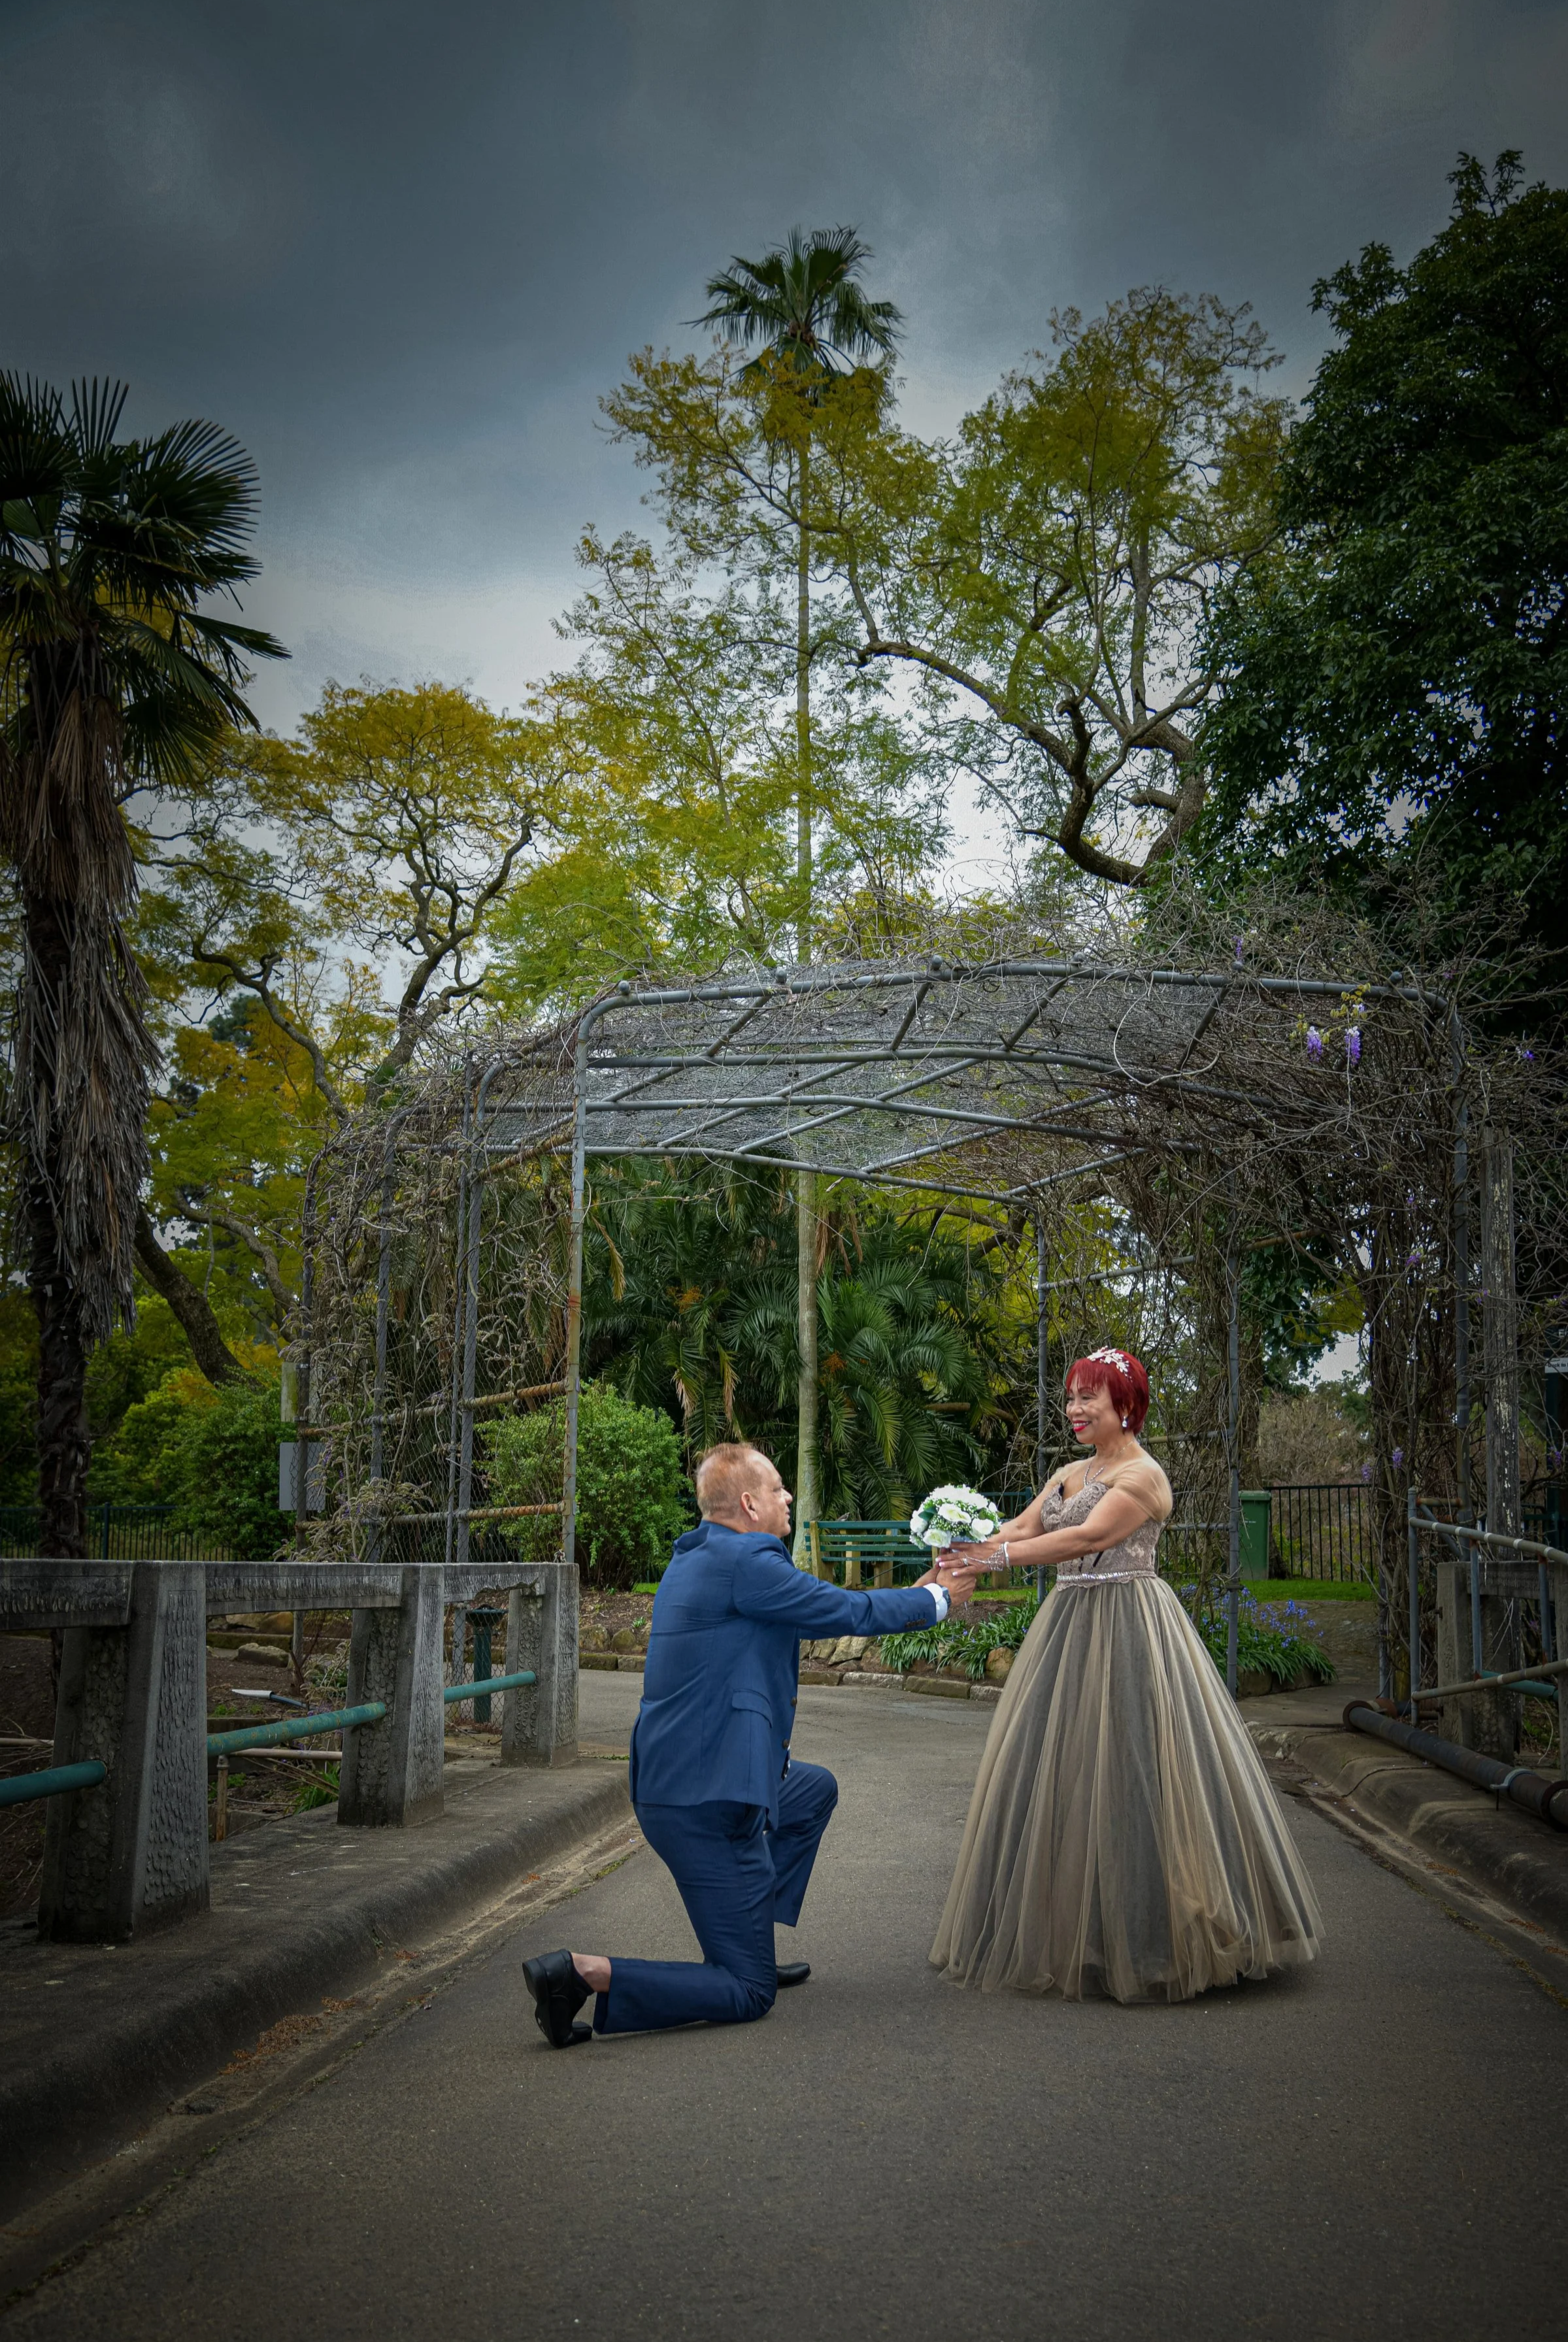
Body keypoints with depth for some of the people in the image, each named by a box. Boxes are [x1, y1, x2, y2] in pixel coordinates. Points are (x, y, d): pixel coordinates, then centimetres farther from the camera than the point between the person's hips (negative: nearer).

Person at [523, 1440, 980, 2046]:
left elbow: (824, 1610, 22)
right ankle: (582, 1973, -10)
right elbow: (851, 1613, -9)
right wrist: (937, 1600, 9)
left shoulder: (694, 1558, 13)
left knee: (818, 1788, 31)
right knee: (747, 1995, 0)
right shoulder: (744, 1560, -17)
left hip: (669, 1784, 10)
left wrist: (917, 1592, 23)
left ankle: (748, 1943, 30)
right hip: (708, 1803, -10)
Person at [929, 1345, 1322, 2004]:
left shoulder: (1142, 1475, -10)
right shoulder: (1068, 1476, 14)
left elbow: (1089, 1538, -23)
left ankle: (1150, 1939, 6)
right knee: (1061, 1772, 9)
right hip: (1071, 1627, 8)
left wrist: (1001, 1556, -30)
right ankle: (1072, 1932, 19)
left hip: (1128, 1627, -8)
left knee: (1131, 1775, -6)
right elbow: (1020, 1530, 4)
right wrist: (968, 1548, -16)